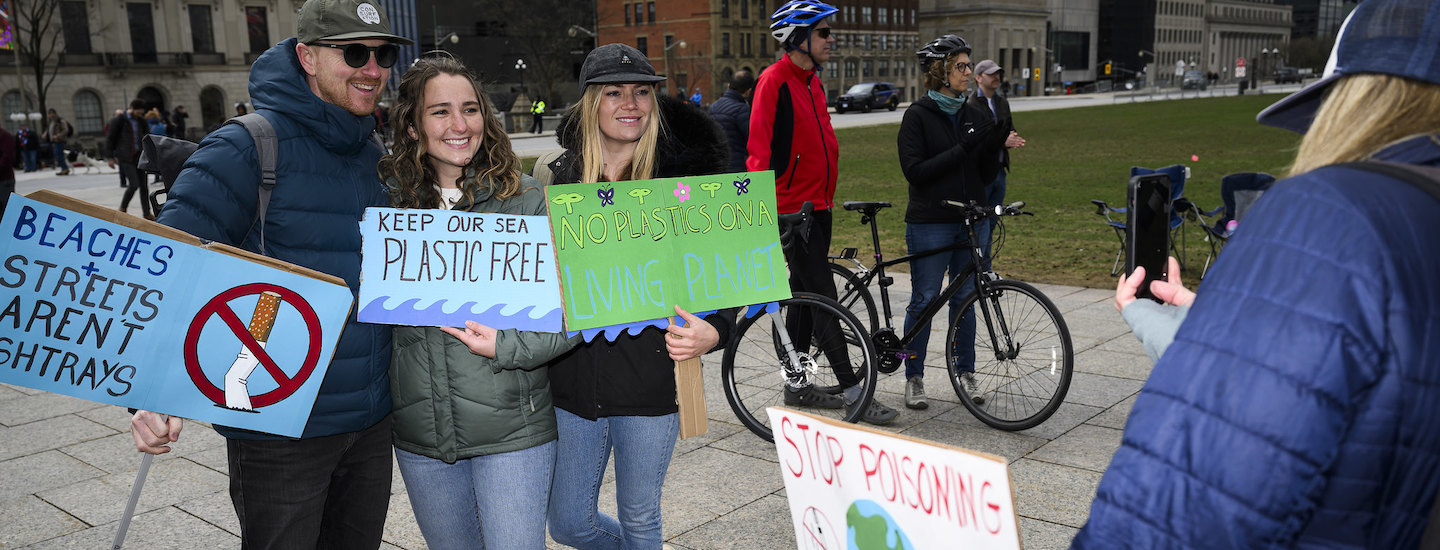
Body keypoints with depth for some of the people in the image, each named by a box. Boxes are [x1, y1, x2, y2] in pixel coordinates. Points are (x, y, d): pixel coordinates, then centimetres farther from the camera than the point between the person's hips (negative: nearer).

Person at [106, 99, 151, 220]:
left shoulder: (141, 121, 9)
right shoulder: (119, 121, -6)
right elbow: (109, 138, -3)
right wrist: (110, 157, -5)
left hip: (139, 156, 5)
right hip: (125, 158, -5)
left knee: (144, 185, 2)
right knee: (134, 184, -13)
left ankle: (147, 213, 7)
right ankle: (122, 208, 8)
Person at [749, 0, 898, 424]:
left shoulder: (811, 82, 15)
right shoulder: (774, 80, -13)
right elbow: (759, 146, -19)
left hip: (817, 205, 9)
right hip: (791, 208, -9)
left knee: (805, 295, 13)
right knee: (823, 298, -7)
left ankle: (796, 386, 22)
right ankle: (852, 390, -2)